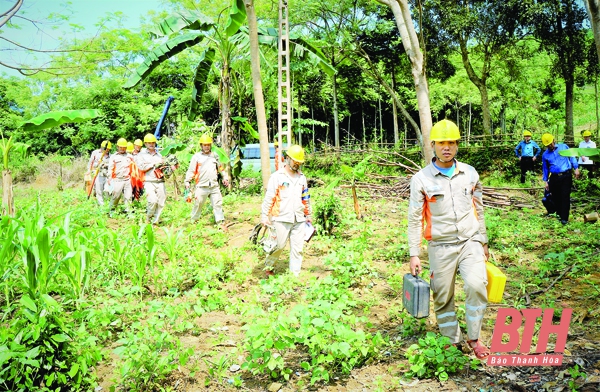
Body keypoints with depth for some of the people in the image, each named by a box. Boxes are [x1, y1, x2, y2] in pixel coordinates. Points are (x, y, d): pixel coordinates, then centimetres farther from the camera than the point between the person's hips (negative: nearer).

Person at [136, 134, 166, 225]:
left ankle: (155, 221, 13)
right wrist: (154, 164, -7)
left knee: (161, 203, 0)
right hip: (149, 182, -4)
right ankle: (148, 217, 5)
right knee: (152, 201, -19)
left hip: (160, 182, 4)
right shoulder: (142, 155, 9)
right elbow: (142, 167, -5)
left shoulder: (159, 155, 18)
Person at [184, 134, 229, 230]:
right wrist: (187, 181, -7)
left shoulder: (215, 155, 15)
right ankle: (193, 221, 21)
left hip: (214, 185, 3)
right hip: (202, 186, -2)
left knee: (218, 204, -3)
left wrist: (225, 177, 19)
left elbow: (221, 168, 25)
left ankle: (221, 222, -2)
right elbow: (191, 170, 1)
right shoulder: (197, 156, 4)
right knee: (198, 204, 5)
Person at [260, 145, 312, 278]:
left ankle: (295, 274, 14)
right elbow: (269, 198, -7)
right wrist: (264, 216, -10)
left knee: (297, 248, 5)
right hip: (281, 218, -5)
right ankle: (268, 267, 23)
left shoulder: (302, 178, 13)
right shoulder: (277, 177, -5)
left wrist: (308, 215, 23)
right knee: (279, 245, 1)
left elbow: (306, 198, 22)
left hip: (299, 219, 5)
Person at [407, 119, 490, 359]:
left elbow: (479, 210, 14)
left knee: (476, 285, -16)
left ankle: (473, 338, 2)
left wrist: (483, 241, 16)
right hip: (441, 247, -1)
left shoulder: (470, 174, 5)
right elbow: (415, 219, -2)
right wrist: (414, 254, -5)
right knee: (443, 297, 5)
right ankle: (452, 341, 23)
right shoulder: (421, 179, -5)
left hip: (470, 242, 1)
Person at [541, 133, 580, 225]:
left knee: (565, 197, -7)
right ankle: (559, 214, 20)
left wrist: (576, 168, 0)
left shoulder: (564, 147, 5)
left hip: (566, 176, -3)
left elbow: (571, 157, 8)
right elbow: (545, 168, 15)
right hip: (554, 178, 3)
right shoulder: (545, 155, 10)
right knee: (556, 197, 5)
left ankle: (564, 218, -6)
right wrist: (546, 181, 13)